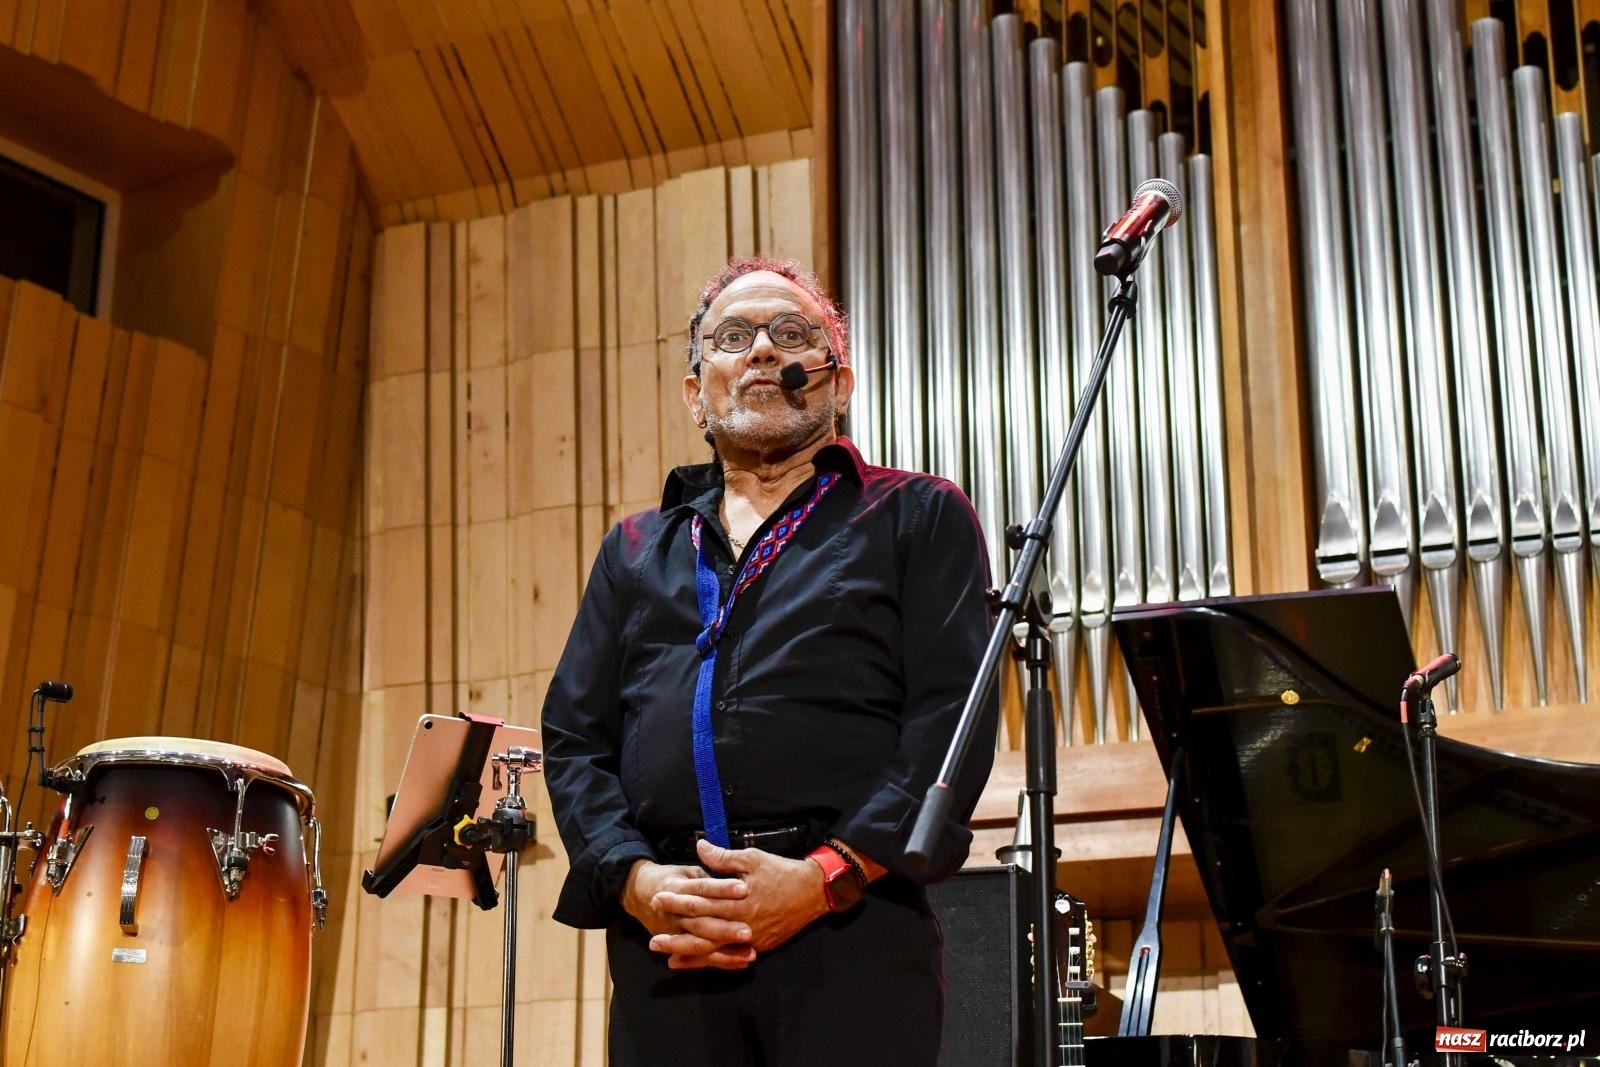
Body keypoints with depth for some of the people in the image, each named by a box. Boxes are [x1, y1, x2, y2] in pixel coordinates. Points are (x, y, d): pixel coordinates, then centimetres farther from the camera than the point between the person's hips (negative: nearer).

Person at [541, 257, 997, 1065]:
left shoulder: (918, 517, 11)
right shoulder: (636, 550, 22)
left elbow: (952, 717, -1)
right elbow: (573, 735, 13)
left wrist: (824, 877, -13)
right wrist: (635, 880, -6)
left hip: (850, 925, -3)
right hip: (666, 949, 3)